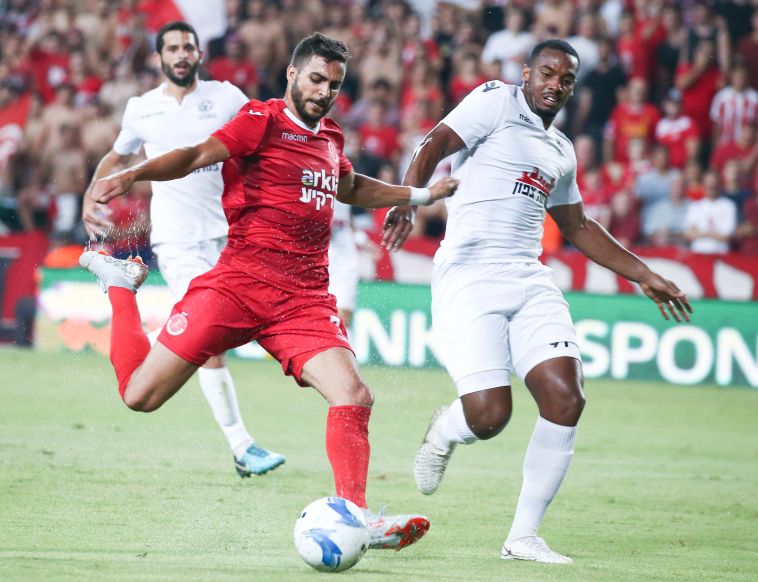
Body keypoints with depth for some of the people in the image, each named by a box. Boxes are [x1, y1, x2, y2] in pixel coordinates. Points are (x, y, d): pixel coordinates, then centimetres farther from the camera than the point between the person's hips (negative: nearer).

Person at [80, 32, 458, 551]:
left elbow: (350, 189, 42)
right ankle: (121, 283, 24)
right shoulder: (264, 120, -1)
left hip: (306, 300, 5)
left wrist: (421, 195, 37)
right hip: (240, 284, -5)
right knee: (141, 395, -2)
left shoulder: (330, 137, 19)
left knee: (354, 396, -16)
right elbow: (198, 156, -15)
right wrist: (133, 175, -31)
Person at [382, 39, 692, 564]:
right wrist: (407, 200, -30)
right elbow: (435, 146, -11)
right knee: (490, 416, -16)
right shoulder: (496, 102, 3)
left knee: (565, 400, -11)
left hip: (530, 283, 6)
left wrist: (646, 277, 33)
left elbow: (578, 228, 34)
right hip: (469, 279, -6)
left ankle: (524, 537, 1)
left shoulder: (561, 151, 22)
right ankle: (444, 432, 23)